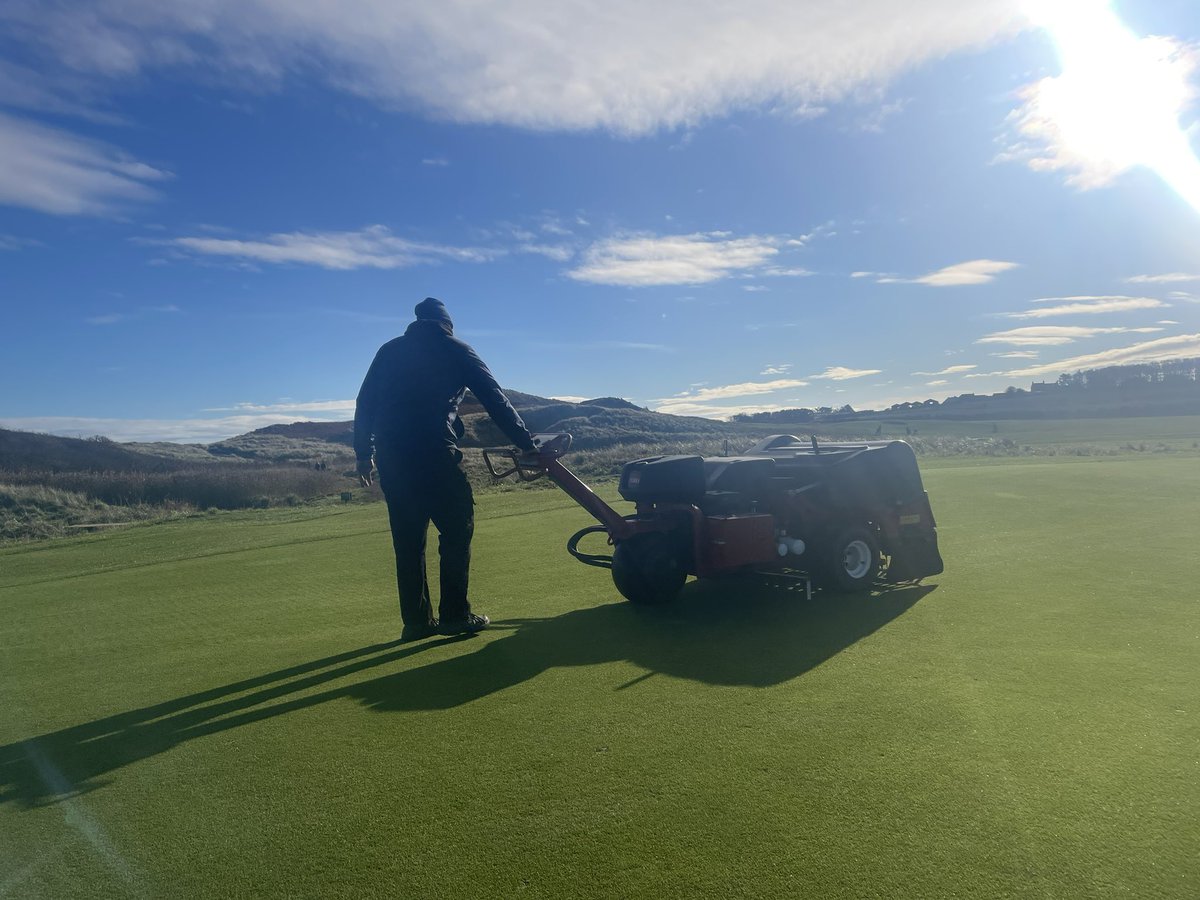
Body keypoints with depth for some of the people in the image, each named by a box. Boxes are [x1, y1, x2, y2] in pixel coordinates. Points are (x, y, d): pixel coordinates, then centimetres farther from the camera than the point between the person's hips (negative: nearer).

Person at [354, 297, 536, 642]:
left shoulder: (390, 350, 20)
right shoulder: (456, 350, 10)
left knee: (407, 539, 11)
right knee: (457, 529, 6)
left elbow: (365, 404, 16)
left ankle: (416, 620, 13)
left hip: (389, 456, 5)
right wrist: (527, 444, 9)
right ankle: (454, 614, 3)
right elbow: (495, 400, 7)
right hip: (434, 452, -4)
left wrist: (363, 453, 18)